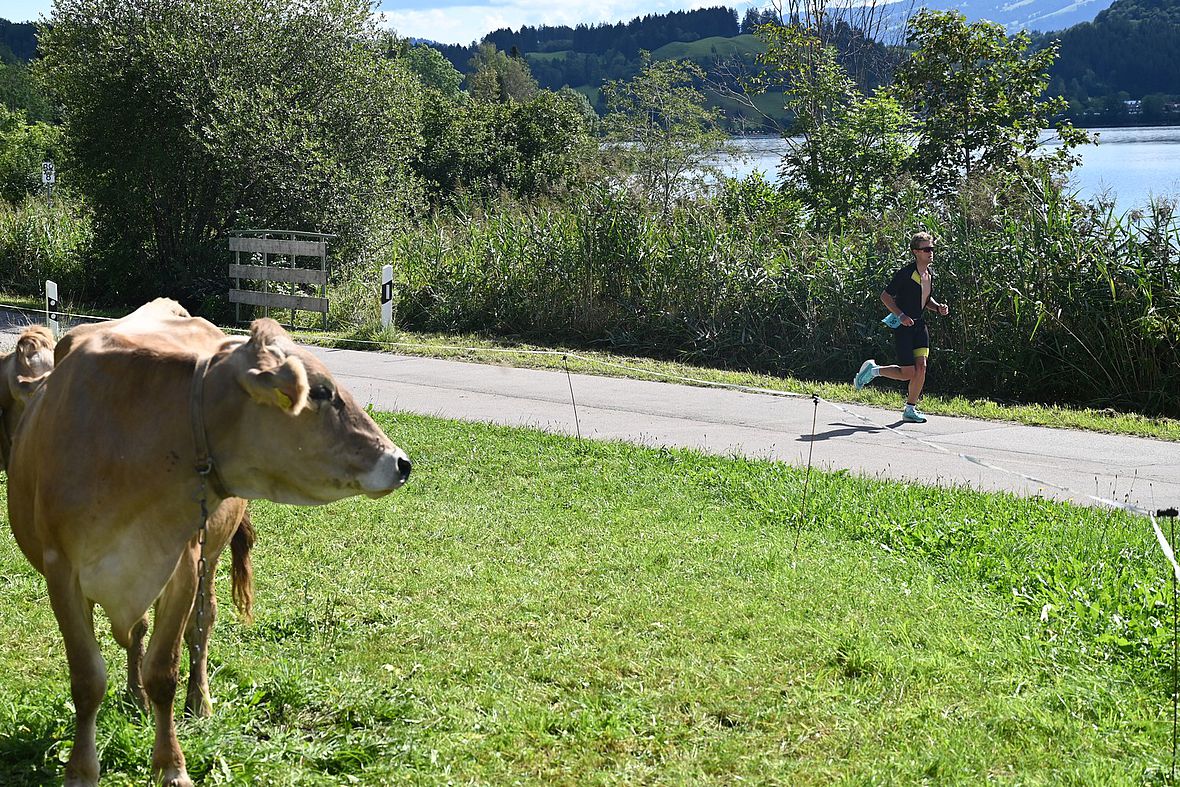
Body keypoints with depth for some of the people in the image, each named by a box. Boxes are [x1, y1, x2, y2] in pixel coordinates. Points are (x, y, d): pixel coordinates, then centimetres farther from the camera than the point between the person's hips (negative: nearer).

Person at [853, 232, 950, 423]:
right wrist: (901, 315, -22)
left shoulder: (930, 273, 8)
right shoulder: (905, 273, -16)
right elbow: (885, 296, -12)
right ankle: (873, 370, 16)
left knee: (921, 367, -5)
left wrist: (938, 307, 3)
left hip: (919, 324, 7)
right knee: (909, 373, -7)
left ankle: (910, 410, 6)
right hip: (903, 327, -7)